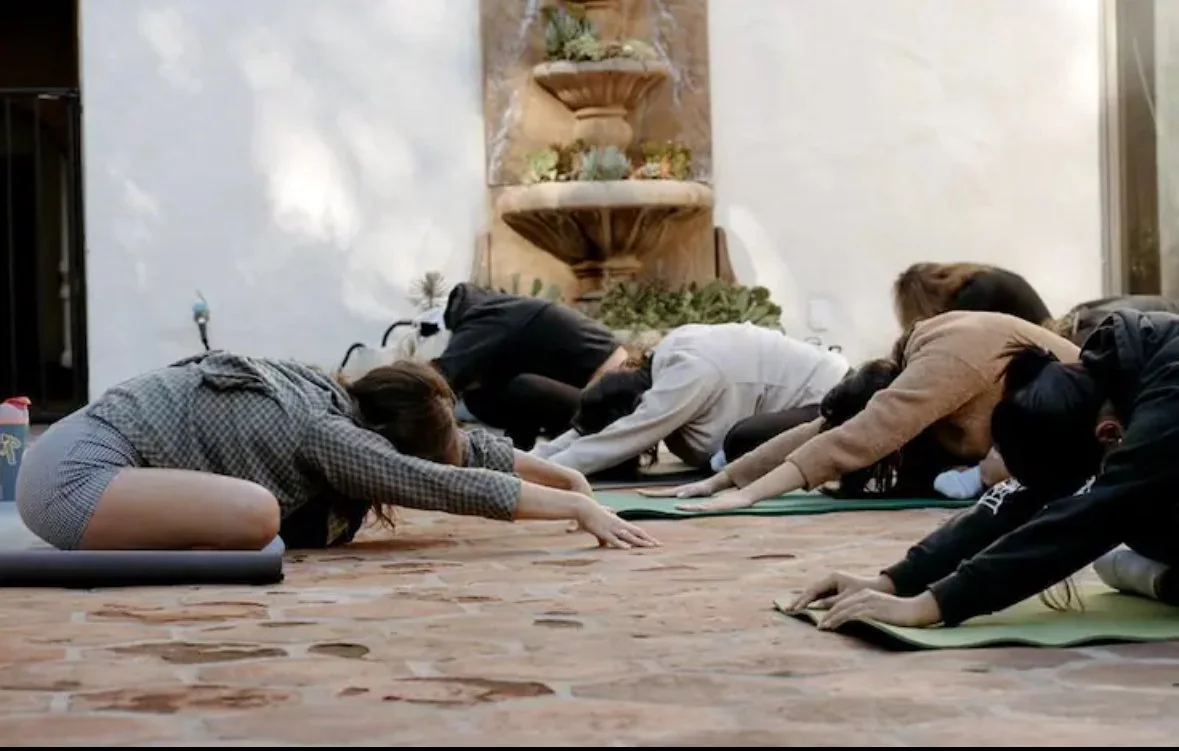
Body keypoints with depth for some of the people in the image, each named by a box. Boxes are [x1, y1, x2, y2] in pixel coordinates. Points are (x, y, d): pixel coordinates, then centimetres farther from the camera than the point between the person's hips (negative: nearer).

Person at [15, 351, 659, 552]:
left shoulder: (334, 398, 7)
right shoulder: (328, 436, -18)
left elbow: (457, 443, 15)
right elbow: (455, 486, -22)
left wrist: (559, 474, 17)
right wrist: (580, 507, -16)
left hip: (66, 450, 10)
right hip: (73, 476, -10)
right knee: (254, 513, -31)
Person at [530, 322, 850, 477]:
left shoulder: (690, 375, -27)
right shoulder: (670, 357, -2)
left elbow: (617, 440, -30)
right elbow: (591, 427, 2)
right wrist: (529, 459, -8)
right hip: (821, 390, 11)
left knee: (743, 444, -31)